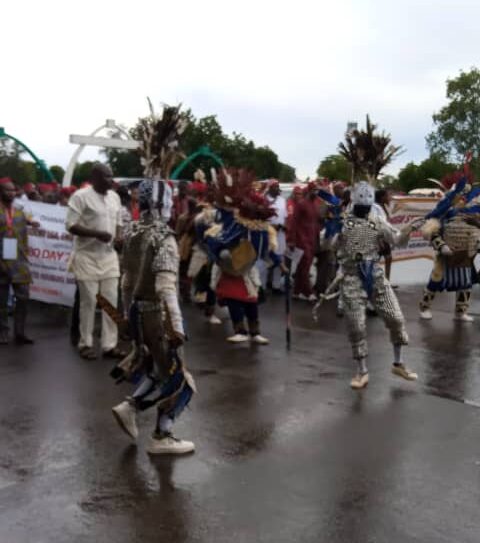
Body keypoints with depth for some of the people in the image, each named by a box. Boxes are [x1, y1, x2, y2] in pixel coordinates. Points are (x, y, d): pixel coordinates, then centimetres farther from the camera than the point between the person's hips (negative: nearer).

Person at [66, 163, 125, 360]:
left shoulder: (114, 197, 10)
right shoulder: (81, 196, -10)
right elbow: (71, 226, -14)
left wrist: (118, 237, -3)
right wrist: (97, 234, -22)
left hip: (109, 255, 6)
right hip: (87, 256, -6)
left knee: (111, 300, 4)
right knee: (89, 301, 1)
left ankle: (110, 344, 12)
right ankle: (86, 344, 14)